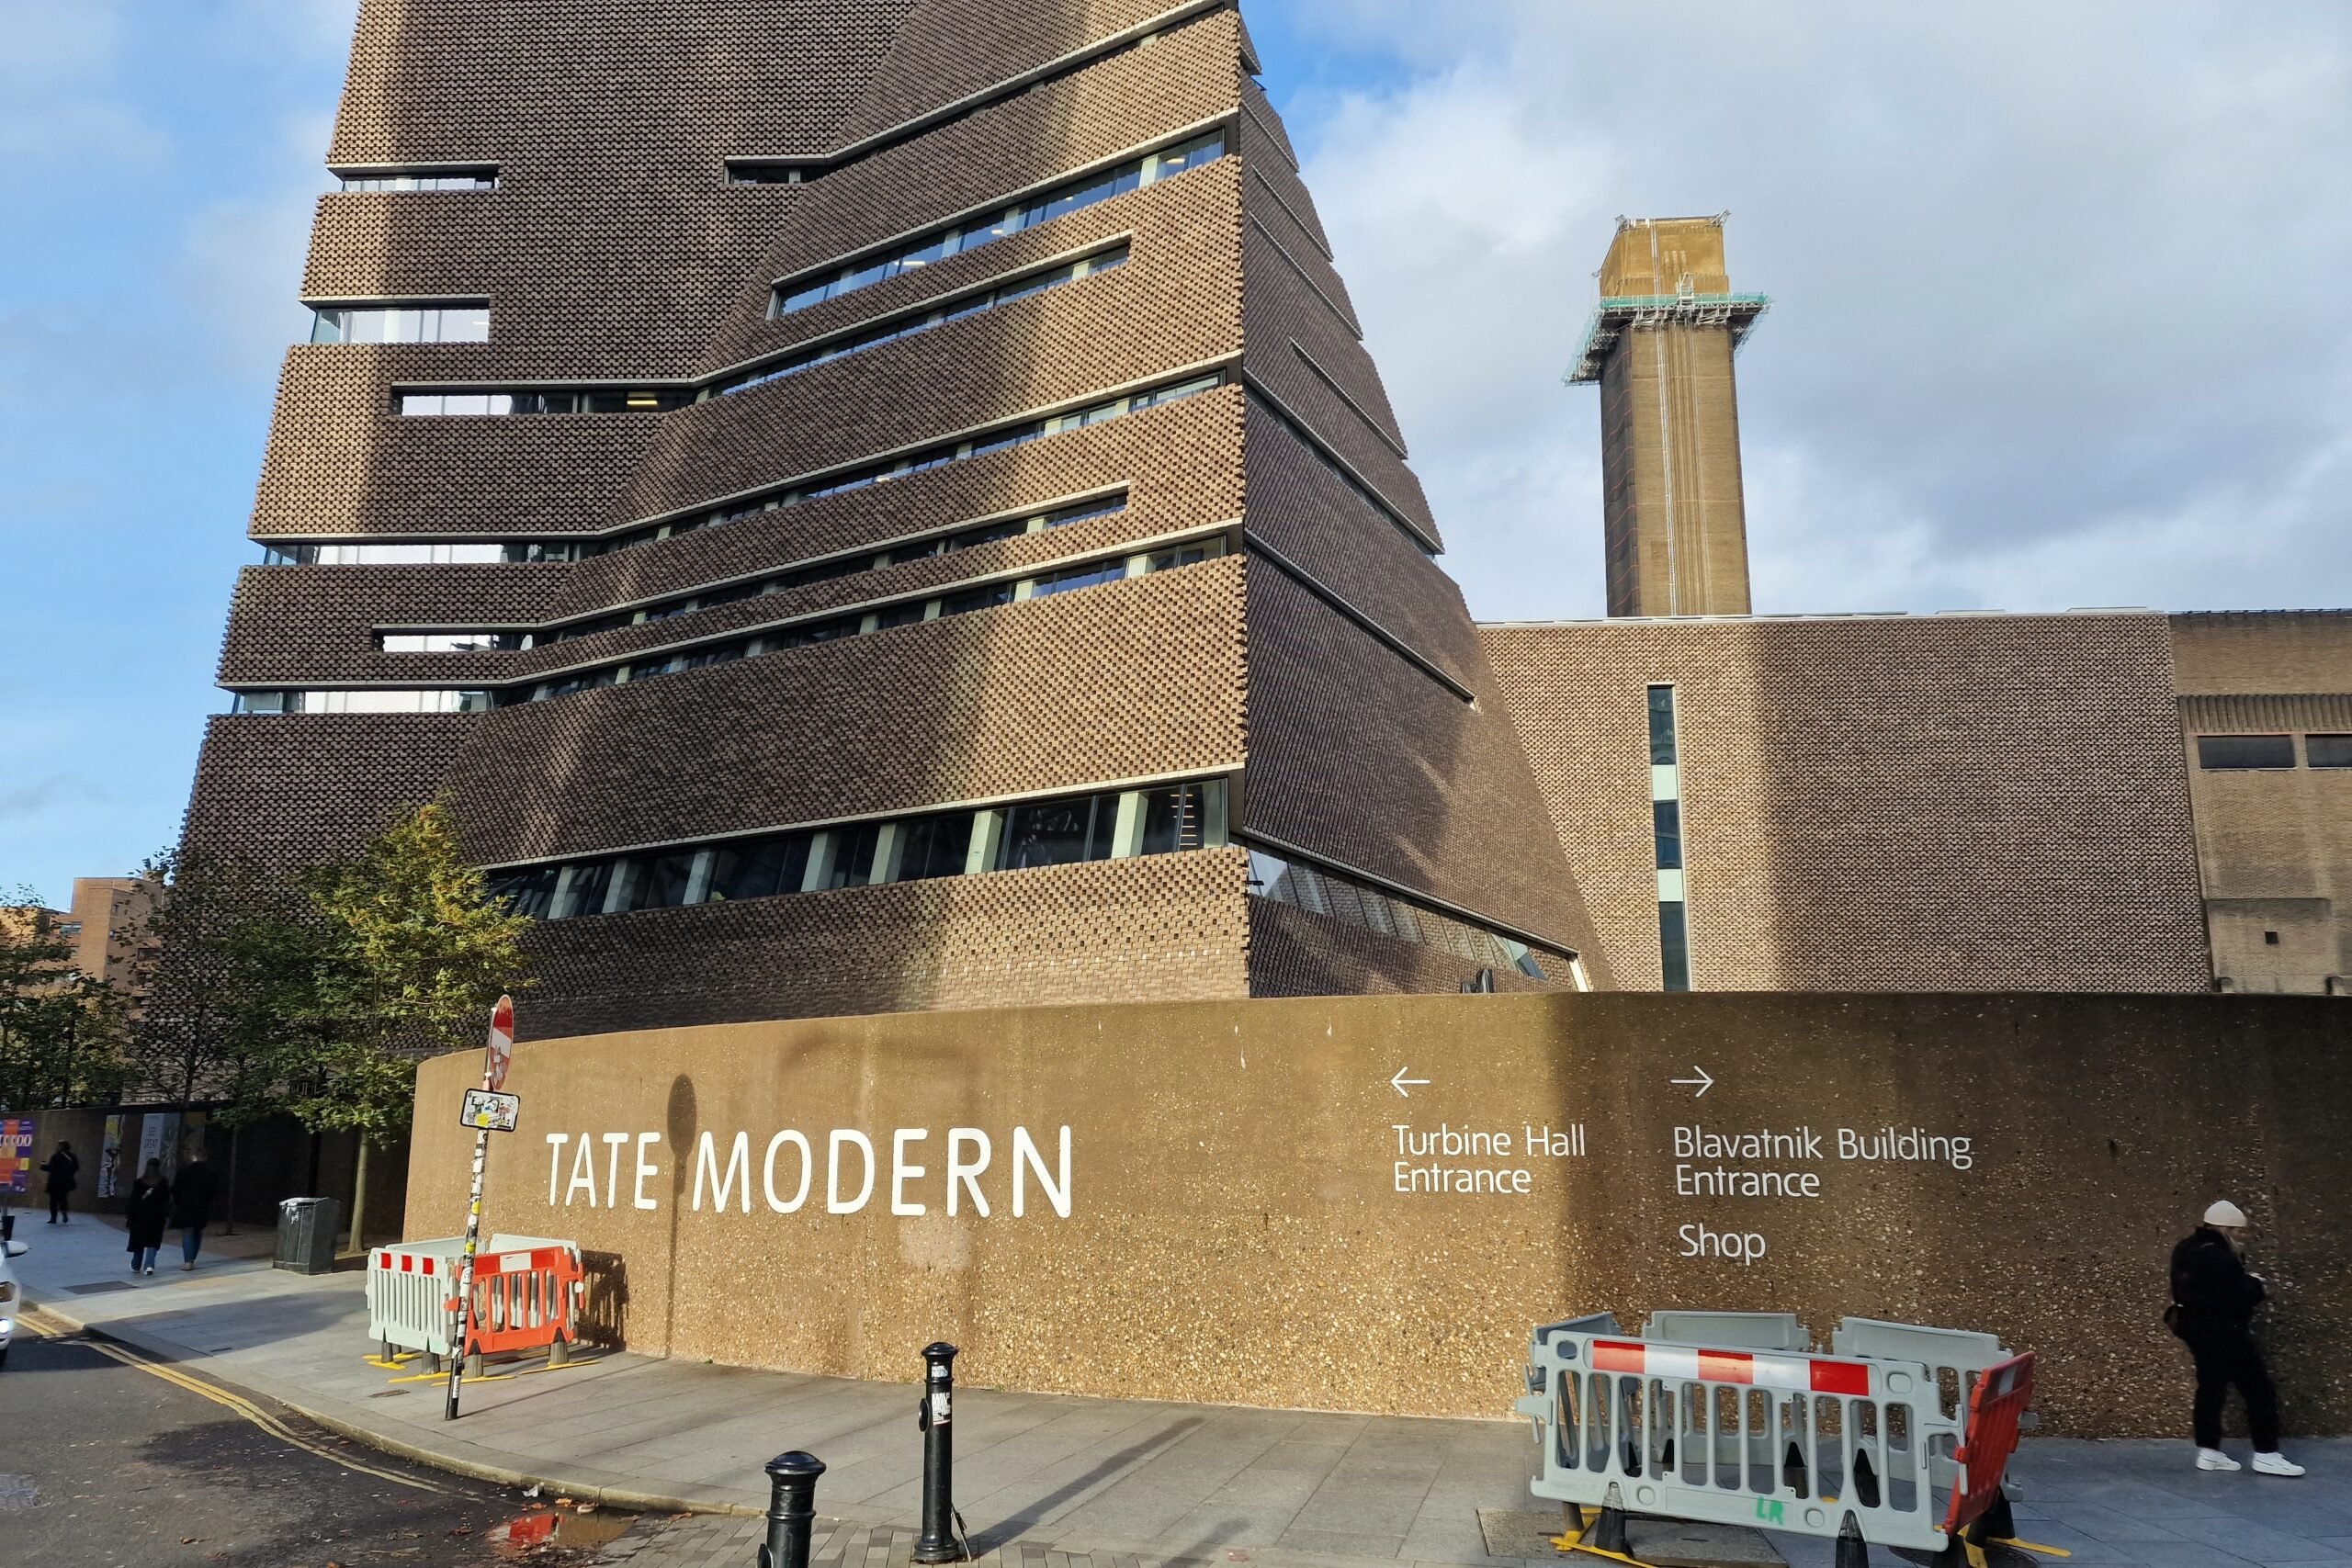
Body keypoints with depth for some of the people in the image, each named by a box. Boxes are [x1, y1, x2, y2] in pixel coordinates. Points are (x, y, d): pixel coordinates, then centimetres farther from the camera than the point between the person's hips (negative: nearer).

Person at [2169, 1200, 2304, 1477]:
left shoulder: (2188, 1249, 10)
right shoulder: (2218, 1256, -22)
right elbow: (2238, 1296, -22)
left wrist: (2245, 1283, 6)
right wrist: (2256, 1286, -2)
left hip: (2196, 1325, 10)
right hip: (2221, 1330, -10)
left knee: (2210, 1387, 13)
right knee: (2258, 1388, 0)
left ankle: (2208, 1452, 15)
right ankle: (2266, 1454, 3)